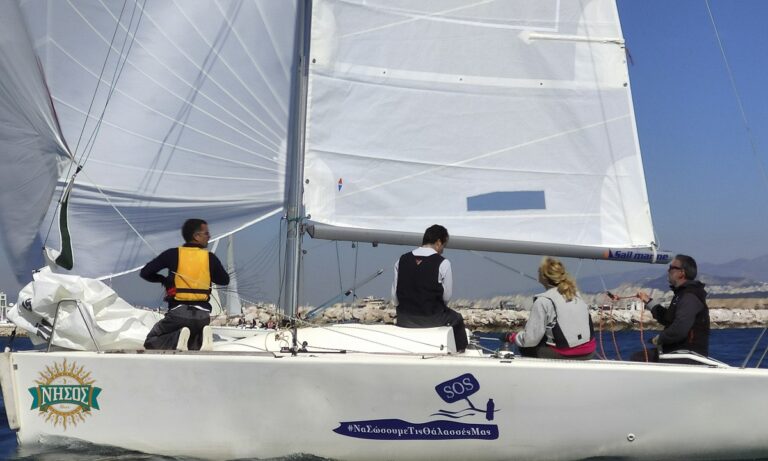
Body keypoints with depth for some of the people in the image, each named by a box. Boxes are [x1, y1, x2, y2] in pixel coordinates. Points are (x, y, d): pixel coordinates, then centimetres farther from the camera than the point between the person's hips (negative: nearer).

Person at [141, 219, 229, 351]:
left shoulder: (173, 254, -2)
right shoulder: (210, 257, 1)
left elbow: (145, 273, -1)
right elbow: (224, 280, 16)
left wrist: (163, 280, 17)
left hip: (178, 312, -2)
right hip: (202, 314, 2)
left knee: (151, 343, 16)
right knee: (193, 342, 29)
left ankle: (177, 339, -15)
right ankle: (201, 338, -7)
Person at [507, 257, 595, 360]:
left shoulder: (543, 301, -10)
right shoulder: (576, 294, 9)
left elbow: (531, 338, -10)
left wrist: (513, 337, 9)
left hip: (565, 356, -6)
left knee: (526, 349, 15)